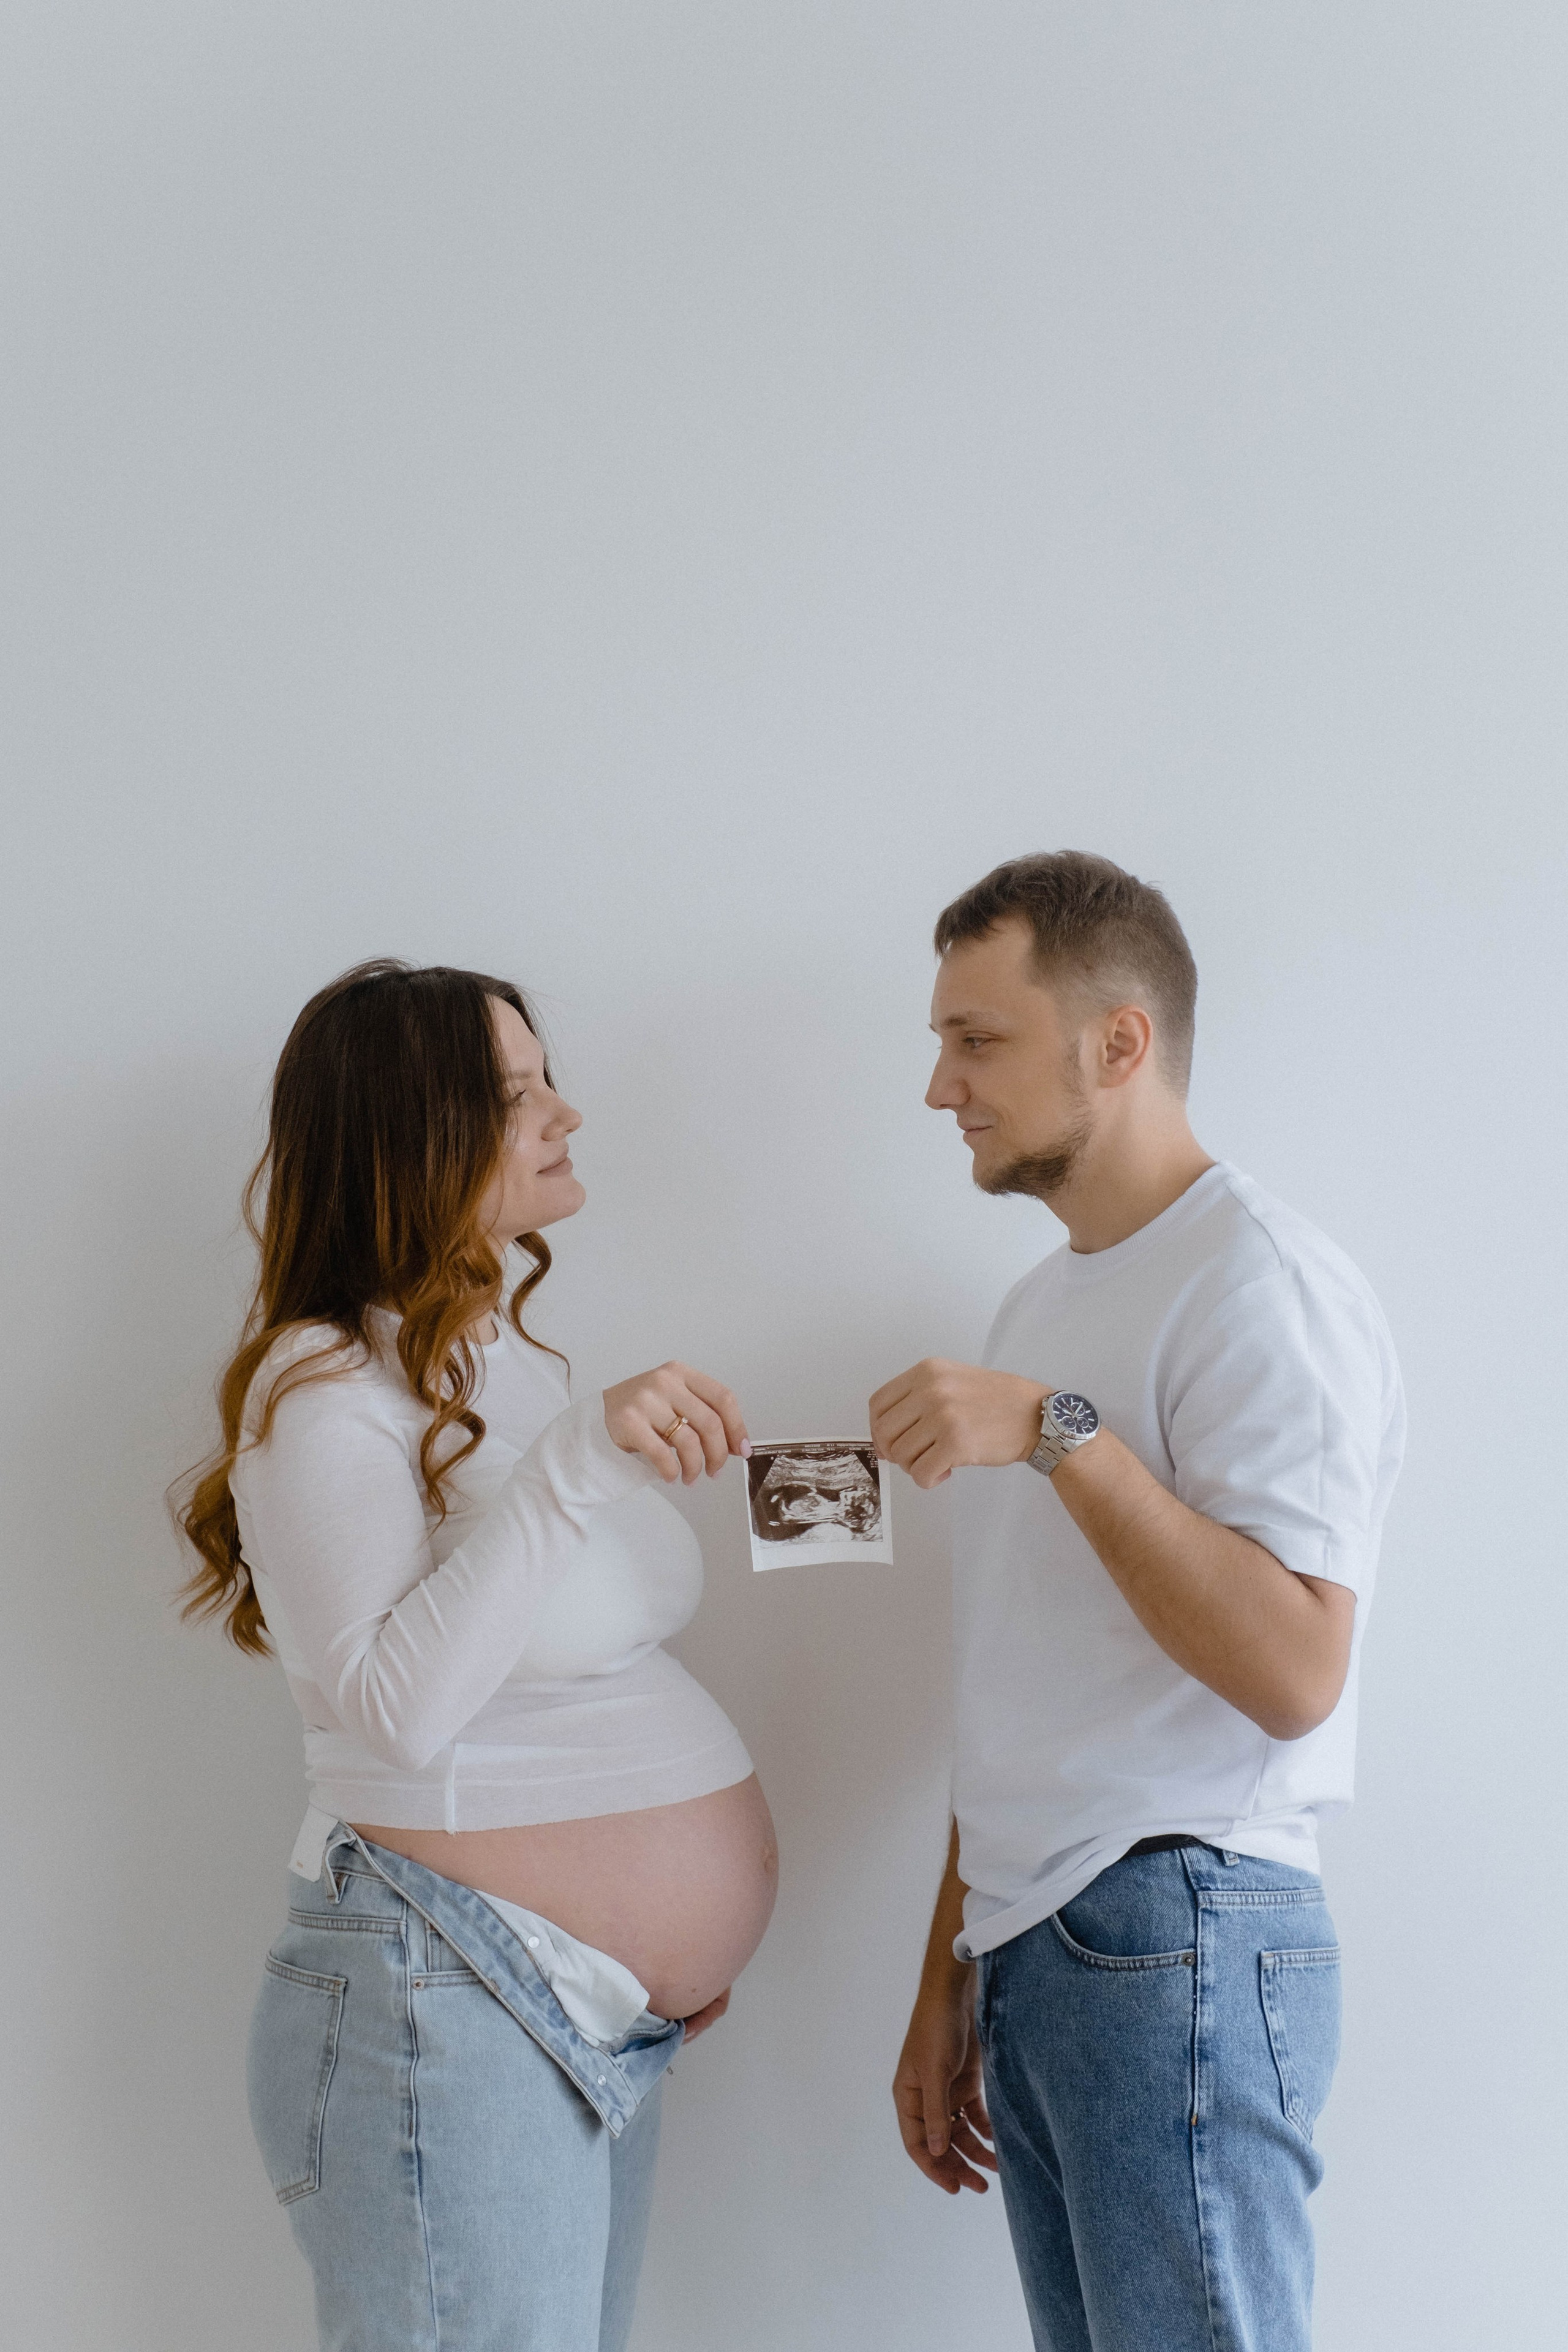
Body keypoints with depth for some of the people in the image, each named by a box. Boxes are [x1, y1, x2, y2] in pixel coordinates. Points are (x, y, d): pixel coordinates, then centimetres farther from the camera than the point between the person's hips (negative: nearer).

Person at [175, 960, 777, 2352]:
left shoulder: (513, 1365, 14)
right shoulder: (324, 1389, -13)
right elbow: (398, 1703, -25)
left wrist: (678, 1933, 15)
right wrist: (579, 1459, -30)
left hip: (608, 2023, 9)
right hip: (448, 2018, -8)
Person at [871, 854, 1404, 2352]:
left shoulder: (1260, 1286, -11)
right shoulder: (1041, 1308, 17)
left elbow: (1293, 1671, -21)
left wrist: (1060, 1434, -24)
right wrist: (949, 1984, 17)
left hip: (1175, 1933, -8)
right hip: (1033, 1947, 8)